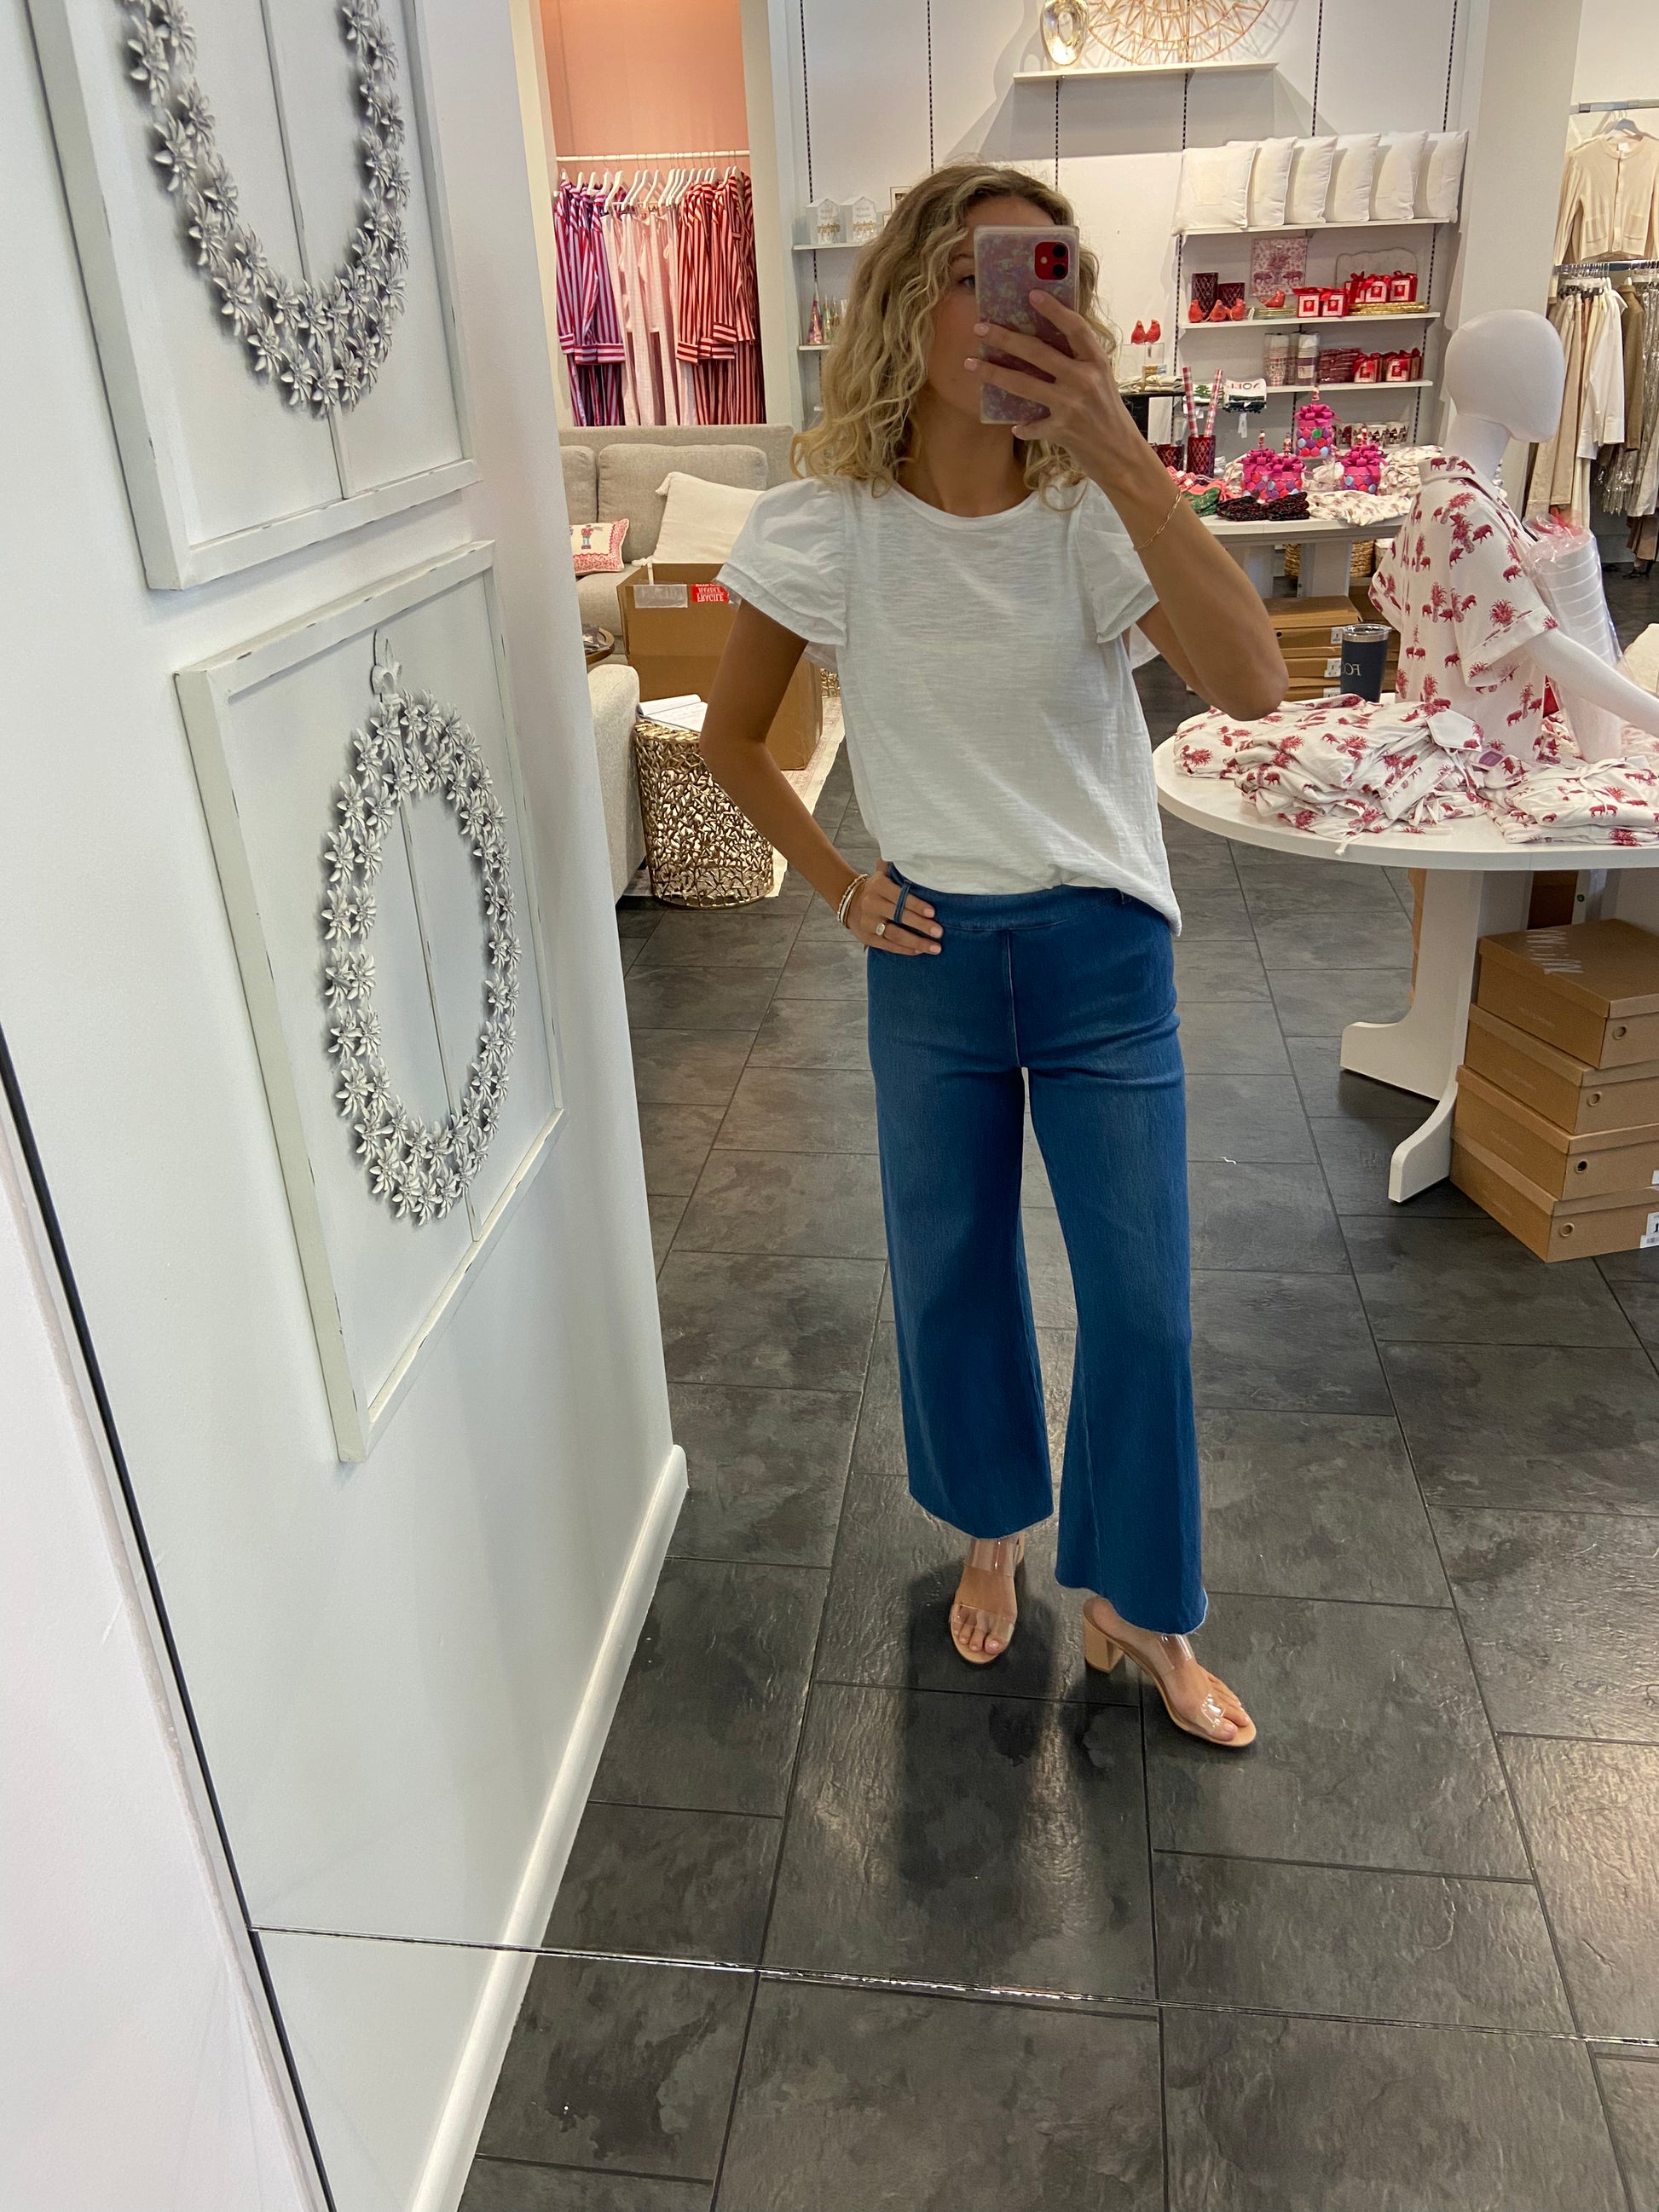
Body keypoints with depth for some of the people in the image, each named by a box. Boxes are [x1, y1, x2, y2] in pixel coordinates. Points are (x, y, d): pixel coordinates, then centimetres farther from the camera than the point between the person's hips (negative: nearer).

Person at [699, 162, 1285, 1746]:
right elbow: (731, 737, 7)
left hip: (1103, 954, 0)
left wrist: (1116, 450, -36)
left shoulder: (1092, 510, -10)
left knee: (1141, 1302, 5)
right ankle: (992, 1532, 42)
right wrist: (838, 888, 0)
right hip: (931, 959, 1)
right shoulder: (826, 525, -7)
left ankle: (1138, 1610, 28)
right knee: (947, 1271, 14)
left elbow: (1253, 685, -29)